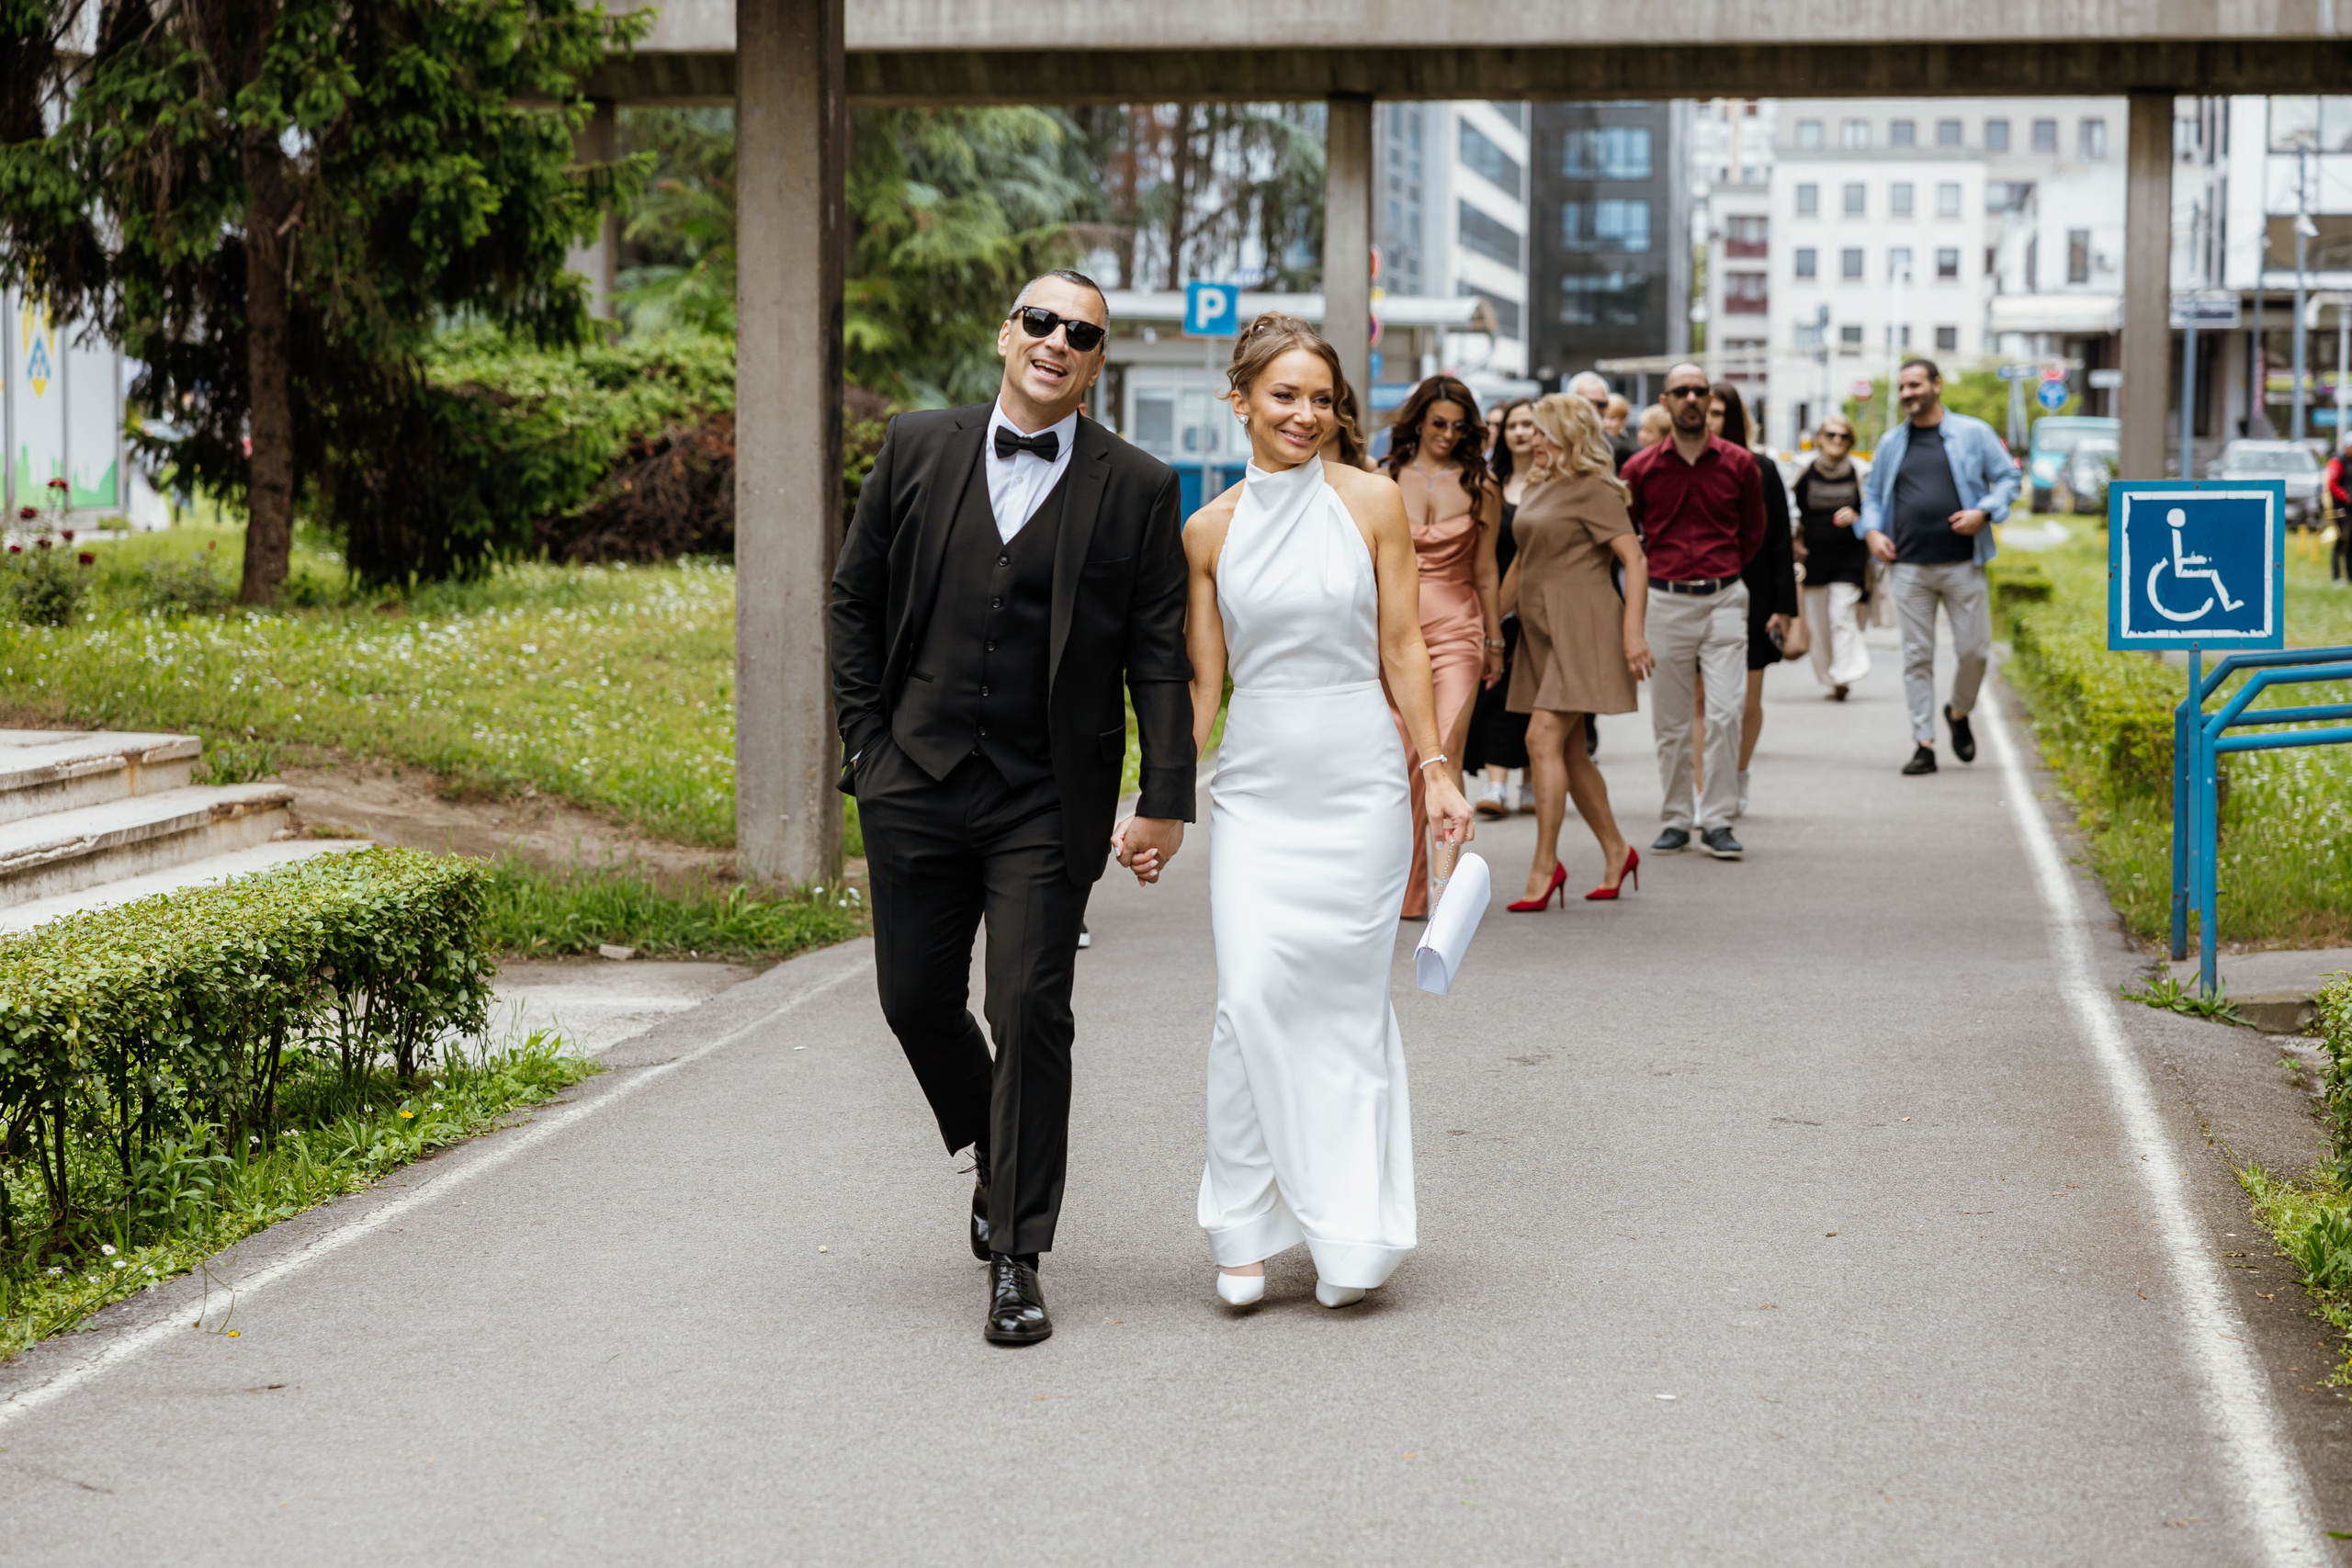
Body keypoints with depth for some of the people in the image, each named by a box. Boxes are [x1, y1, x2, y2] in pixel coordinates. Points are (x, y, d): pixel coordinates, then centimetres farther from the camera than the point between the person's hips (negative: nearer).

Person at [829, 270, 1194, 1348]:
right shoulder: (918, 450, 5)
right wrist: (865, 735, 5)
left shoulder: (1136, 490, 0)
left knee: (1030, 1013, -6)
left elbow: (1158, 652, -1)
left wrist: (1166, 797, -6)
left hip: (1049, 801, -2)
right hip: (915, 779, 3)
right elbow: (855, 597, 11)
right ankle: (993, 1152, 37)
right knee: (916, 997, 8)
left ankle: (1017, 1260, 2)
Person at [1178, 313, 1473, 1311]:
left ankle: (1348, 1231, 13)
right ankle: (1246, 1228, 2)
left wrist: (1436, 769, -1)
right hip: (1256, 789, 1)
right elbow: (1203, 681, 8)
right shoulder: (1210, 530, 4)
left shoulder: (1370, 502, 0)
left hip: (1358, 783, -1)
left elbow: (1401, 648, 3)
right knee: (1252, 1000, -9)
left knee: (1348, 1003, 2)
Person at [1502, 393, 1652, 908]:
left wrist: (1632, 630, -21)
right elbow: (1522, 563, 24)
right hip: (1542, 631, 9)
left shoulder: (1594, 490, -9)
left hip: (1581, 625, -9)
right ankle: (1616, 851, 22)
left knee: (1544, 738, -15)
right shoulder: (1540, 488, 15)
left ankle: (1545, 863, -13)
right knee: (1570, 751, 10)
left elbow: (1635, 561, -13)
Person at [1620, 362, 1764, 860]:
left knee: (1725, 712, -9)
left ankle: (1717, 821, -3)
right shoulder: (1641, 467, 2)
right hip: (1665, 601, 1)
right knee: (1669, 721, 4)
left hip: (1723, 599, -1)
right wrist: (1657, 576, 10)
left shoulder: (1738, 463, 2)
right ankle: (1677, 819, 14)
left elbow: (1754, 530, 17)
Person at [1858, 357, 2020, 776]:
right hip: (1910, 566, 2)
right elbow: (1872, 492, 21)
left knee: (1973, 650, -1)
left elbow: (2008, 478, 7)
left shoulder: (1973, 434, 4)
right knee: (1917, 657, -1)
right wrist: (1871, 530, 3)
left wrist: (1983, 512, -10)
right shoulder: (1891, 443, 13)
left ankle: (1959, 713, 29)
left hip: (1962, 564, -2)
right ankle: (1923, 745, 2)